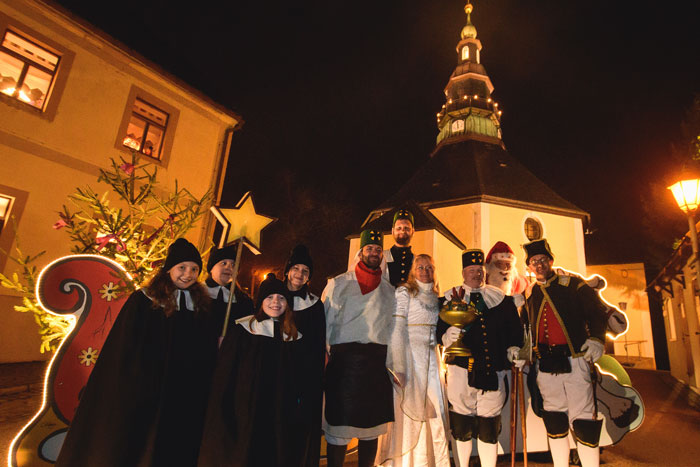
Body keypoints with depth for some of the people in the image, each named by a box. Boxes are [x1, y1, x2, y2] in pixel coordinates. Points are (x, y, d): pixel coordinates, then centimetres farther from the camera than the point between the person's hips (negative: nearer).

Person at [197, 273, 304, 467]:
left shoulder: (294, 337, 4)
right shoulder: (242, 330, -4)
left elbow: (297, 382, 10)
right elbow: (223, 376, -4)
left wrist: (295, 413, 7)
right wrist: (223, 419, -7)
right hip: (246, 418, -2)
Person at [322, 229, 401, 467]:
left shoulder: (389, 290, 13)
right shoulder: (339, 284, 5)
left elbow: (395, 329, 13)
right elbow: (324, 321, 1)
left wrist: (395, 366, 9)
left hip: (378, 361, 3)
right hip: (345, 359, -3)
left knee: (372, 424, 12)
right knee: (339, 423, 1)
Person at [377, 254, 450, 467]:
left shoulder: (435, 297, 14)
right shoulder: (404, 292, -6)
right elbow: (397, 328, -12)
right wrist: (398, 364, -18)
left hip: (430, 358, 6)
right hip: (409, 355, -6)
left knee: (434, 408, 6)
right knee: (407, 408, 0)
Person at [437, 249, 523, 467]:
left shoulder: (500, 298, 12)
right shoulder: (451, 298, 4)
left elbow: (514, 328, 15)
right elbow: (440, 329, 0)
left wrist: (513, 348, 1)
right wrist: (449, 334, -20)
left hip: (492, 369, 2)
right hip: (461, 367, -1)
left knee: (490, 425, 7)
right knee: (462, 426, 7)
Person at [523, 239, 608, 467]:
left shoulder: (572, 284, 0)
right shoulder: (529, 294, 9)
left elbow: (596, 312, -2)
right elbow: (527, 328, 15)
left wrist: (596, 339, -16)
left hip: (575, 360, -3)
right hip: (546, 365, 3)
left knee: (583, 420, -1)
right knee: (554, 420, 12)